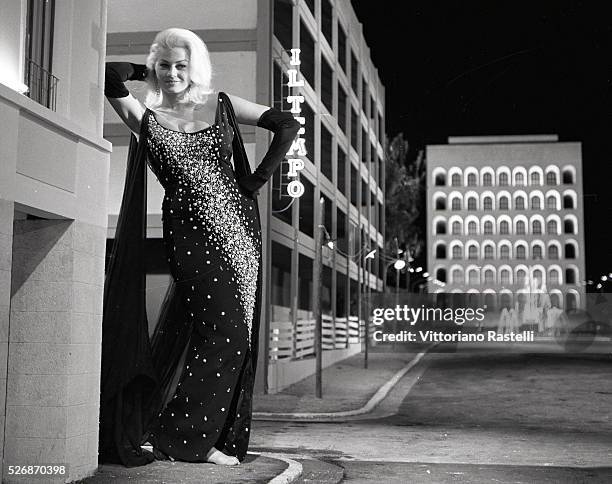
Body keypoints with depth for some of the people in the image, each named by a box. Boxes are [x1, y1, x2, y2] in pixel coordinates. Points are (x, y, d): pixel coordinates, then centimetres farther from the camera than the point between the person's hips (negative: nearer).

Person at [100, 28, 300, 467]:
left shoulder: (221, 104, 11)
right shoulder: (146, 118, 7)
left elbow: (288, 125, 12)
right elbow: (110, 75, -8)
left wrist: (257, 180, 6)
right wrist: (147, 72, 10)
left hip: (238, 228, 3)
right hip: (189, 234, -3)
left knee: (235, 336, 5)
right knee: (220, 332, -8)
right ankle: (186, 438, 8)